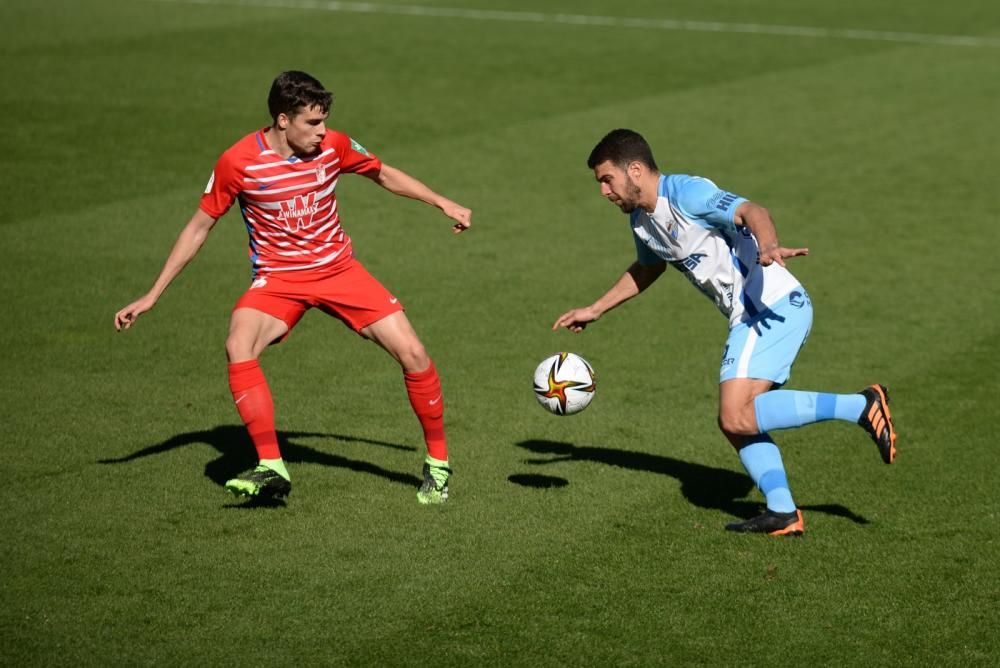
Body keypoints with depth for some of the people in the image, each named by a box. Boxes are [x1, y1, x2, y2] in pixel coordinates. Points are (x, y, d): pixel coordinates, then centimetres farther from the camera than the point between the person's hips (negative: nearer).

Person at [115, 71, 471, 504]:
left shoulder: (333, 146, -9)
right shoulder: (238, 162, -15)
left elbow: (384, 174, 13)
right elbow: (199, 227, -4)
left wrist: (443, 203, 8)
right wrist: (150, 297, -4)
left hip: (339, 270, 2)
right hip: (278, 279, -2)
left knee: (412, 353, -10)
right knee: (239, 347, -32)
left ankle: (437, 464, 11)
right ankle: (271, 468, -26)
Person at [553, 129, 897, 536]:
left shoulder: (686, 194, -13)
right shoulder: (641, 221, 16)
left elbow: (751, 211, -28)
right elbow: (646, 269, 38)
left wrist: (768, 247, -50)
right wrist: (594, 310, 39)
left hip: (773, 306, -10)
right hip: (752, 317, 10)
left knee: (737, 417, -19)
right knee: (736, 421, 7)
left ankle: (860, 407, -18)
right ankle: (782, 514, 3)